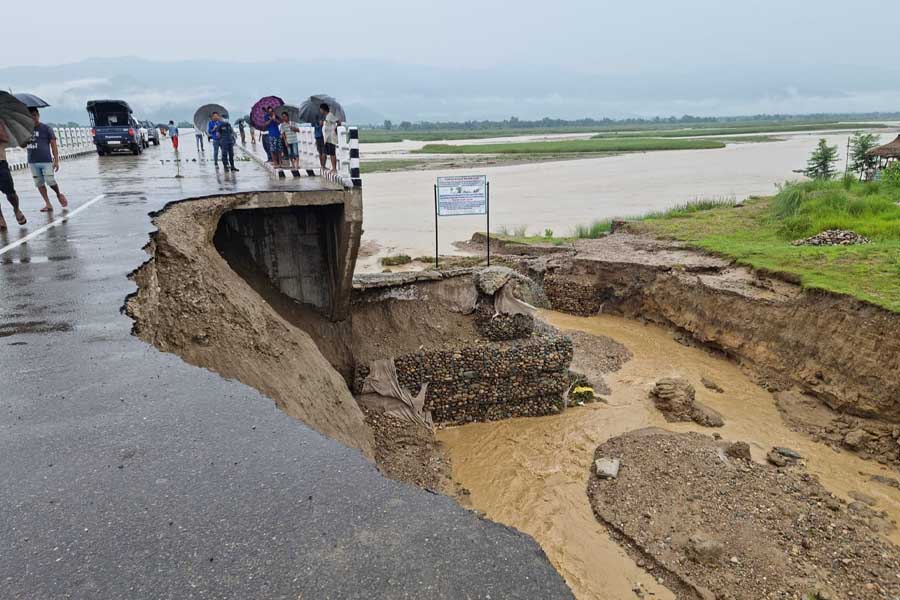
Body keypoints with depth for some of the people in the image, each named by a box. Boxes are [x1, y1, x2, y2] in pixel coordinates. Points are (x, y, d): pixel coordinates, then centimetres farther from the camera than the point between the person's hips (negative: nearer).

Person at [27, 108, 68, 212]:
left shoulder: (46, 128, -1)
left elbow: (53, 145, -3)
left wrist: (56, 160, -10)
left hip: (46, 161, -5)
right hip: (32, 162, 5)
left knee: (50, 182, -9)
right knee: (39, 184, 5)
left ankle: (59, 194, 21)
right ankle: (48, 204, 9)